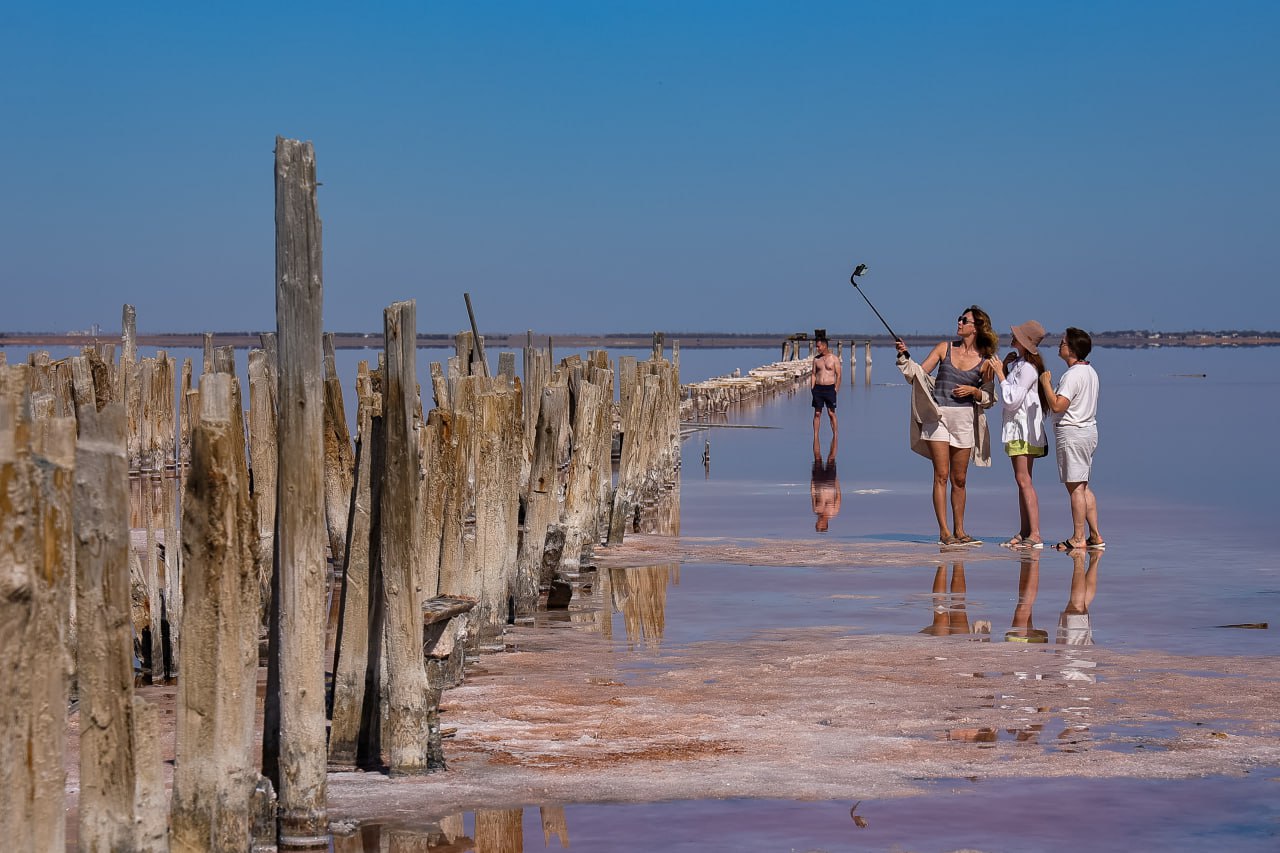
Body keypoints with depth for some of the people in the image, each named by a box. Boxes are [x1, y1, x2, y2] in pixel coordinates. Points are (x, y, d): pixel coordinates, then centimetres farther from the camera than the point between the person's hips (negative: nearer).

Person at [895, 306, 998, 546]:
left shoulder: (985, 361, 3)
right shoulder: (945, 348, 4)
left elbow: (989, 398, 8)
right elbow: (919, 374, 4)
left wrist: (973, 391, -10)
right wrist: (904, 358, -11)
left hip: (965, 420, 1)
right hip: (939, 416, -1)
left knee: (959, 479, 7)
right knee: (941, 475, -6)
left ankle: (959, 531, 16)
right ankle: (944, 532, -6)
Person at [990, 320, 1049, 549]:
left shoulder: (1028, 368, -16)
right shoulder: (1018, 362, 14)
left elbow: (1011, 400, -19)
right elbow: (1007, 397, 19)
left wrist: (1000, 374, -13)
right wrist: (1005, 369, 9)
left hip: (1024, 427, -11)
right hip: (1016, 428, 11)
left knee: (1023, 480, -14)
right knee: (1022, 481, 11)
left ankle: (1035, 534, -18)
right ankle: (1023, 533, 14)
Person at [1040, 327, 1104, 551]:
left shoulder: (1073, 375, -18)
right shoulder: (1090, 371, 13)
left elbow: (1057, 406, -25)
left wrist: (1046, 383, -14)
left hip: (1071, 433, -10)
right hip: (1088, 430, 10)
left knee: (1075, 486, -6)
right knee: (1083, 486, 14)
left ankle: (1078, 538, -3)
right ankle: (1095, 536, 14)